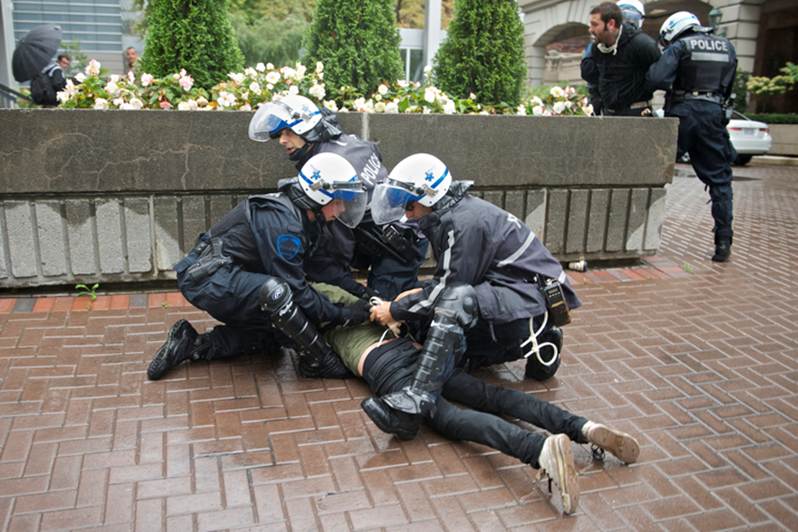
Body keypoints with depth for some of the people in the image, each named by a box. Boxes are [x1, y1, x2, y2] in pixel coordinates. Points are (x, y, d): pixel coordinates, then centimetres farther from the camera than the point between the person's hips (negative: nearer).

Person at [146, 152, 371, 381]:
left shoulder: (298, 216, 7)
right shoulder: (283, 221, -24)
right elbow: (295, 290, -22)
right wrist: (342, 315, -16)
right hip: (209, 278, -11)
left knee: (268, 336, 16)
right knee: (276, 292, -34)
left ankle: (189, 344, 14)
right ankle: (318, 361, -17)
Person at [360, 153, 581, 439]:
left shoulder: (464, 222, -21)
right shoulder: (449, 214, 10)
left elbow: (449, 287, -20)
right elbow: (451, 279, 19)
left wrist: (397, 311, -9)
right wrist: (418, 293, 5)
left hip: (533, 296, -11)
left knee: (456, 301, -35)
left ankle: (418, 398, -40)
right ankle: (532, 343, 17)